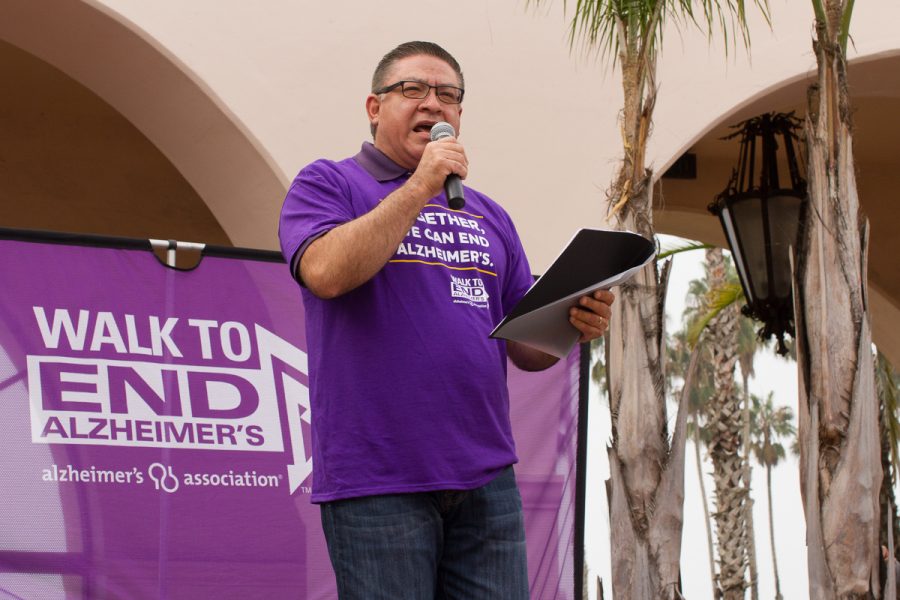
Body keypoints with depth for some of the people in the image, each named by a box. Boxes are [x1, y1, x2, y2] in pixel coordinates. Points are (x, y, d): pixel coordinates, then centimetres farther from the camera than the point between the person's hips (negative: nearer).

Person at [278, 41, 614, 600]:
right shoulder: (327, 185, 6)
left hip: (486, 478, 5)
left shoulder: (488, 216, 20)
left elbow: (527, 347, 19)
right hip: (377, 482, -5)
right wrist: (421, 186, -10)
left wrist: (575, 323, -4)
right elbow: (327, 273, -15)